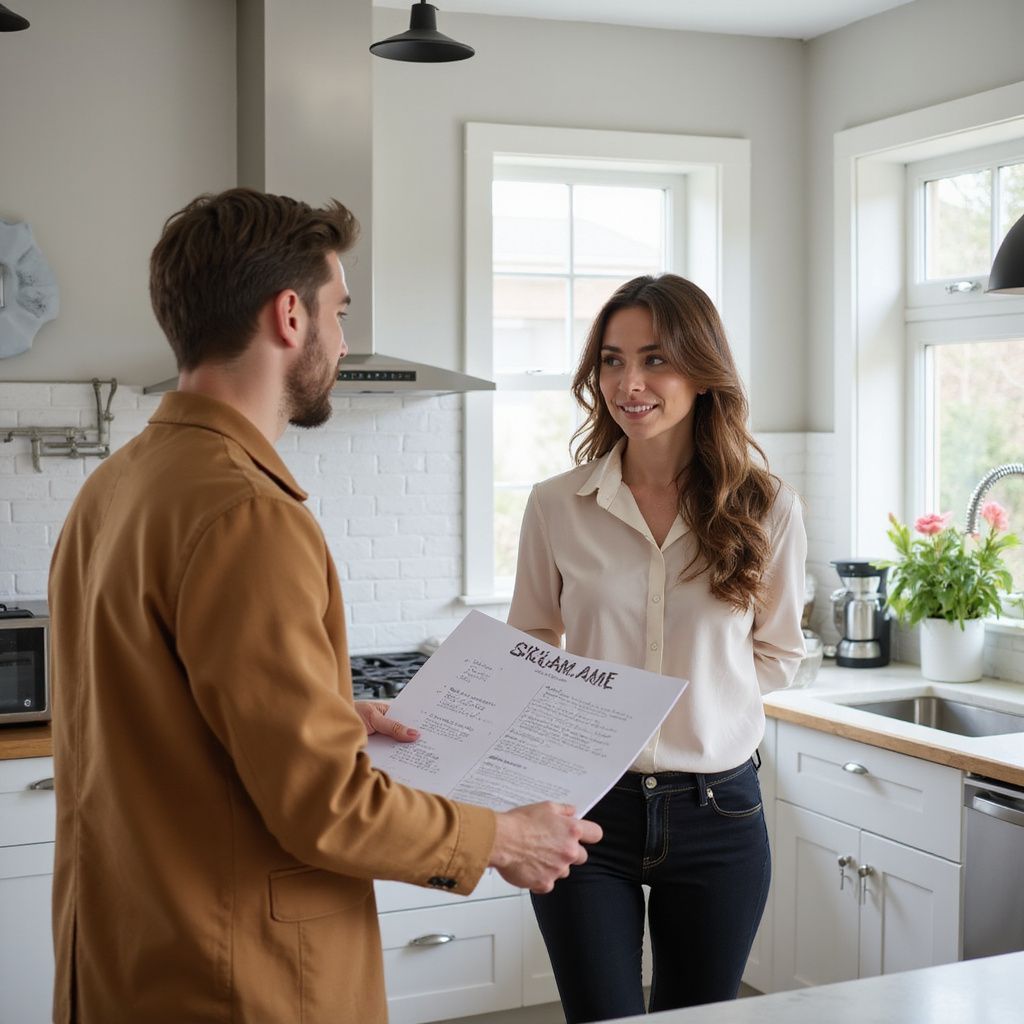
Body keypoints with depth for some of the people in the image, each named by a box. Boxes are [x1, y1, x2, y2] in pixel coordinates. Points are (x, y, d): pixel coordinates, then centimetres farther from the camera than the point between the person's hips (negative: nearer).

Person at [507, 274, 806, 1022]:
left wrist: (693, 689, -5)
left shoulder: (766, 510, -3)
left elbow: (779, 654, 9)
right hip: (586, 802, -1)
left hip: (717, 812, 1)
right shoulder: (556, 506, -3)